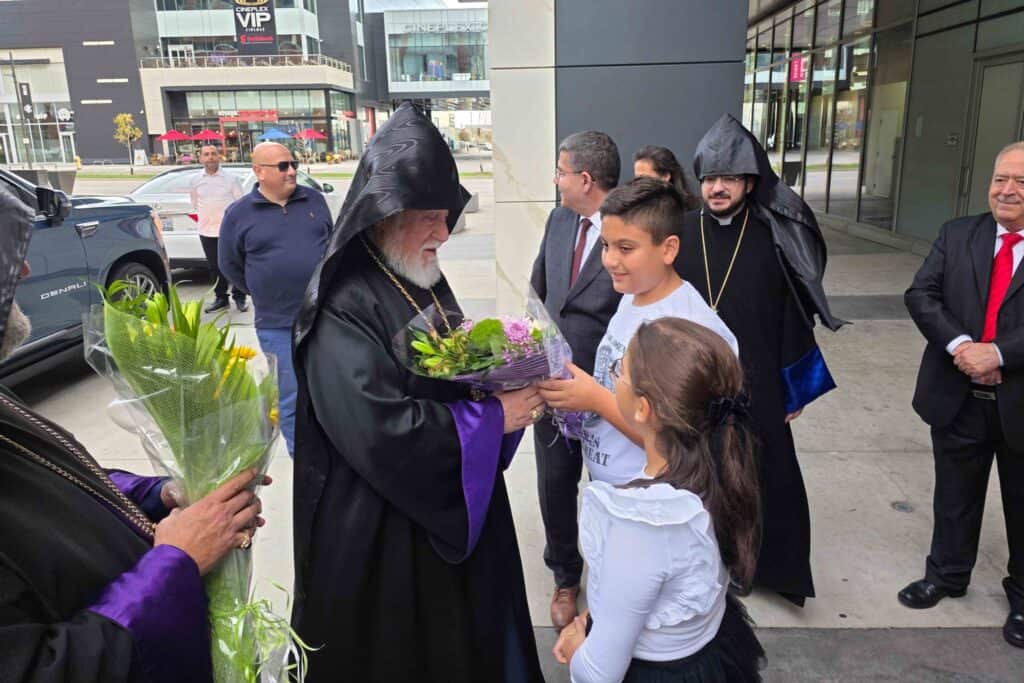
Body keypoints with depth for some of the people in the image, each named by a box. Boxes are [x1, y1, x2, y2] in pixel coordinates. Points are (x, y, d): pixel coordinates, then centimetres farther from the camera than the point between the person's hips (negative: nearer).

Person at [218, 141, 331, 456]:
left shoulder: (314, 200, 4)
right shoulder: (239, 214, -4)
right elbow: (229, 265, 7)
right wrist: (264, 292, 8)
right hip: (278, 326, -2)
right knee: (293, 399, 5)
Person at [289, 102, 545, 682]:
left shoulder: (429, 285, 5)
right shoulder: (344, 309, -23)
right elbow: (382, 433, -31)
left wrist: (502, 386, -7)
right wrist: (494, 418, -21)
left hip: (452, 510, 8)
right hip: (380, 534, -8)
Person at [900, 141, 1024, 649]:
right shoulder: (957, 235, 2)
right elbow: (920, 294, -7)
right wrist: (959, 345, -19)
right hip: (958, 397, 2)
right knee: (954, 496, 19)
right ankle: (946, 575, 39)